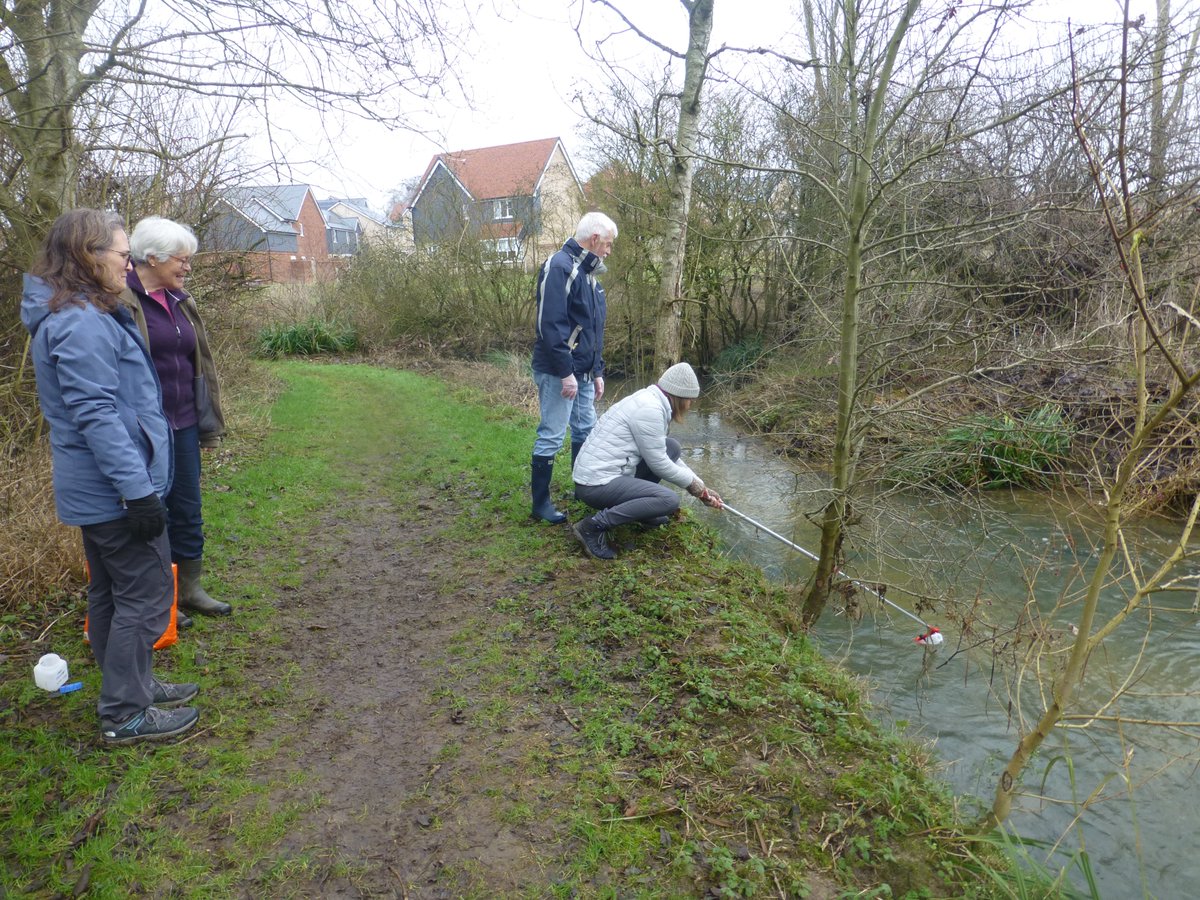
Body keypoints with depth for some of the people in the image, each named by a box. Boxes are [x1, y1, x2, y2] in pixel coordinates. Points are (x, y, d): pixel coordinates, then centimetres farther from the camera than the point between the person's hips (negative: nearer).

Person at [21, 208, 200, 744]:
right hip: (114, 490, -11)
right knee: (146, 596, -1)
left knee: (110, 593, 19)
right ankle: (126, 715, 11)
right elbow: (96, 417, -25)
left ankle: (130, 688, 34)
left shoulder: (84, 314, 12)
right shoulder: (83, 324, -20)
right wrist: (138, 490, -24)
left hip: (96, 491, 11)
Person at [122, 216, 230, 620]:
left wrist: (209, 422, 16)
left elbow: (201, 364, 16)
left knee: (188, 510, 14)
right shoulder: (121, 301, -12)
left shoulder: (181, 301, 11)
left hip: (183, 425, 7)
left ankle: (190, 588, 28)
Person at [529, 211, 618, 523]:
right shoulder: (560, 267, -15)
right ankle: (540, 503, 7)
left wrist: (597, 372, 19)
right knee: (551, 437, -3)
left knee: (586, 431, 16)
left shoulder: (587, 272, 16)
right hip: (559, 372, -9)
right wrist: (566, 372, -23)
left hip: (582, 373, 10)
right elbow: (551, 324, -23)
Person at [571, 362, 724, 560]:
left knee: (671, 447, 9)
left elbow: (663, 456, 19)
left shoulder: (651, 401, 12)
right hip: (597, 483, -10)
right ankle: (593, 526, -15)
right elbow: (659, 463, -13)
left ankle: (641, 508, 16)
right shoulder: (649, 409, -18)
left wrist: (701, 487, 18)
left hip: (604, 473, 10)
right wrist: (693, 484, 3)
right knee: (670, 500, -21)